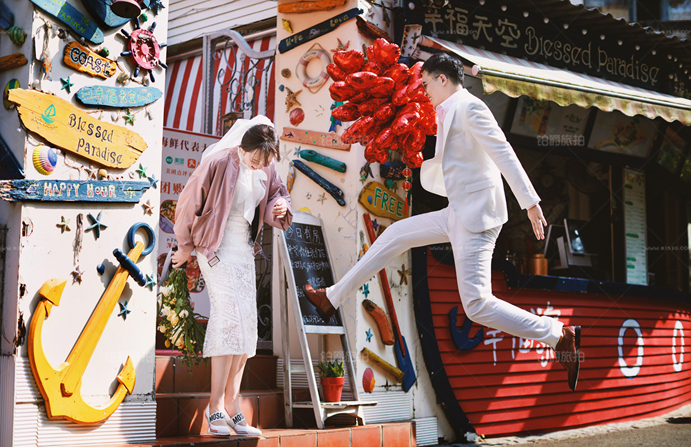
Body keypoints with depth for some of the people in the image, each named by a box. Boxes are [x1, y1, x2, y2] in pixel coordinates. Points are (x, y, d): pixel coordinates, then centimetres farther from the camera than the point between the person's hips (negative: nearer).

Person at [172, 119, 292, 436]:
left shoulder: (267, 170, 3)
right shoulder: (220, 162, -15)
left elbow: (276, 196, 14)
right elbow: (190, 201, -8)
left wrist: (280, 208, -12)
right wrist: (185, 245, 0)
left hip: (244, 249, 7)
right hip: (216, 246, -7)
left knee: (246, 323, 2)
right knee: (229, 316, -17)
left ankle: (231, 404, 8)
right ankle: (216, 406, -11)